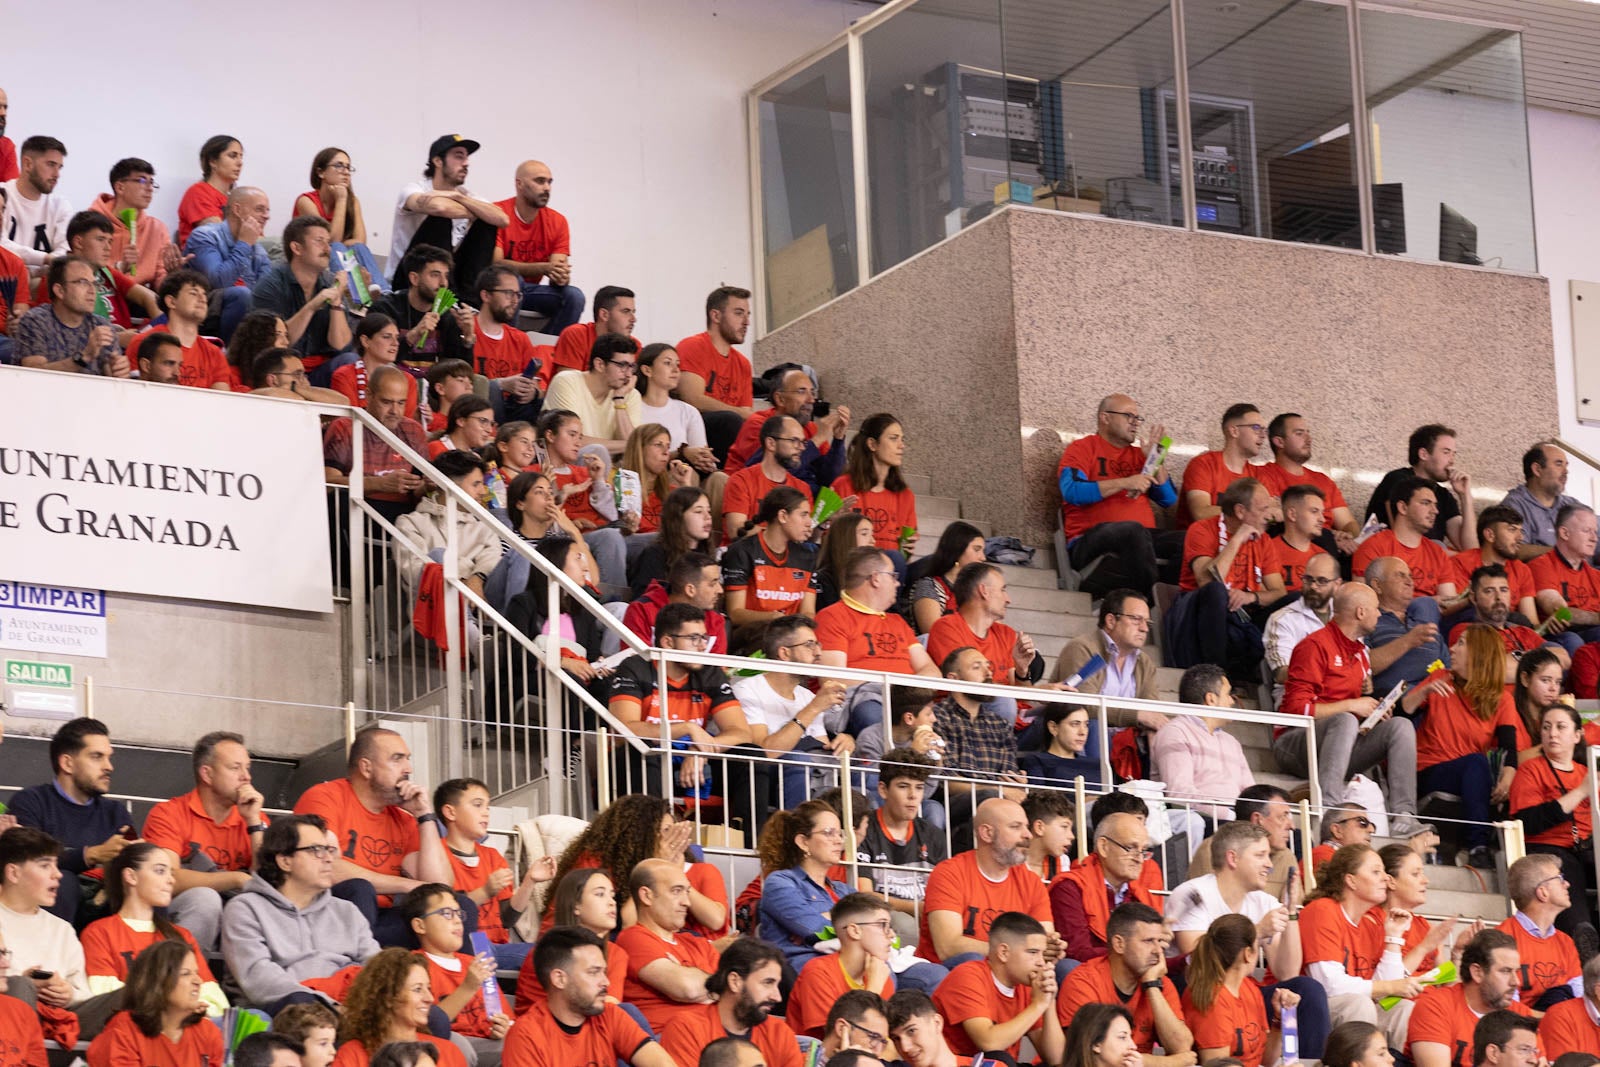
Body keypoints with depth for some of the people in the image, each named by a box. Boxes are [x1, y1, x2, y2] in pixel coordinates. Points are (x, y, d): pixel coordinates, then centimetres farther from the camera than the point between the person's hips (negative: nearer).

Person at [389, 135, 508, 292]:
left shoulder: (465, 195, 6)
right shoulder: (414, 190, -12)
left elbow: (502, 219, -13)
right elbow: (439, 207, -37)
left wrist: (458, 196, -21)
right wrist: (476, 212, -17)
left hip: (446, 273, 6)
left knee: (487, 222, -2)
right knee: (441, 218, -26)